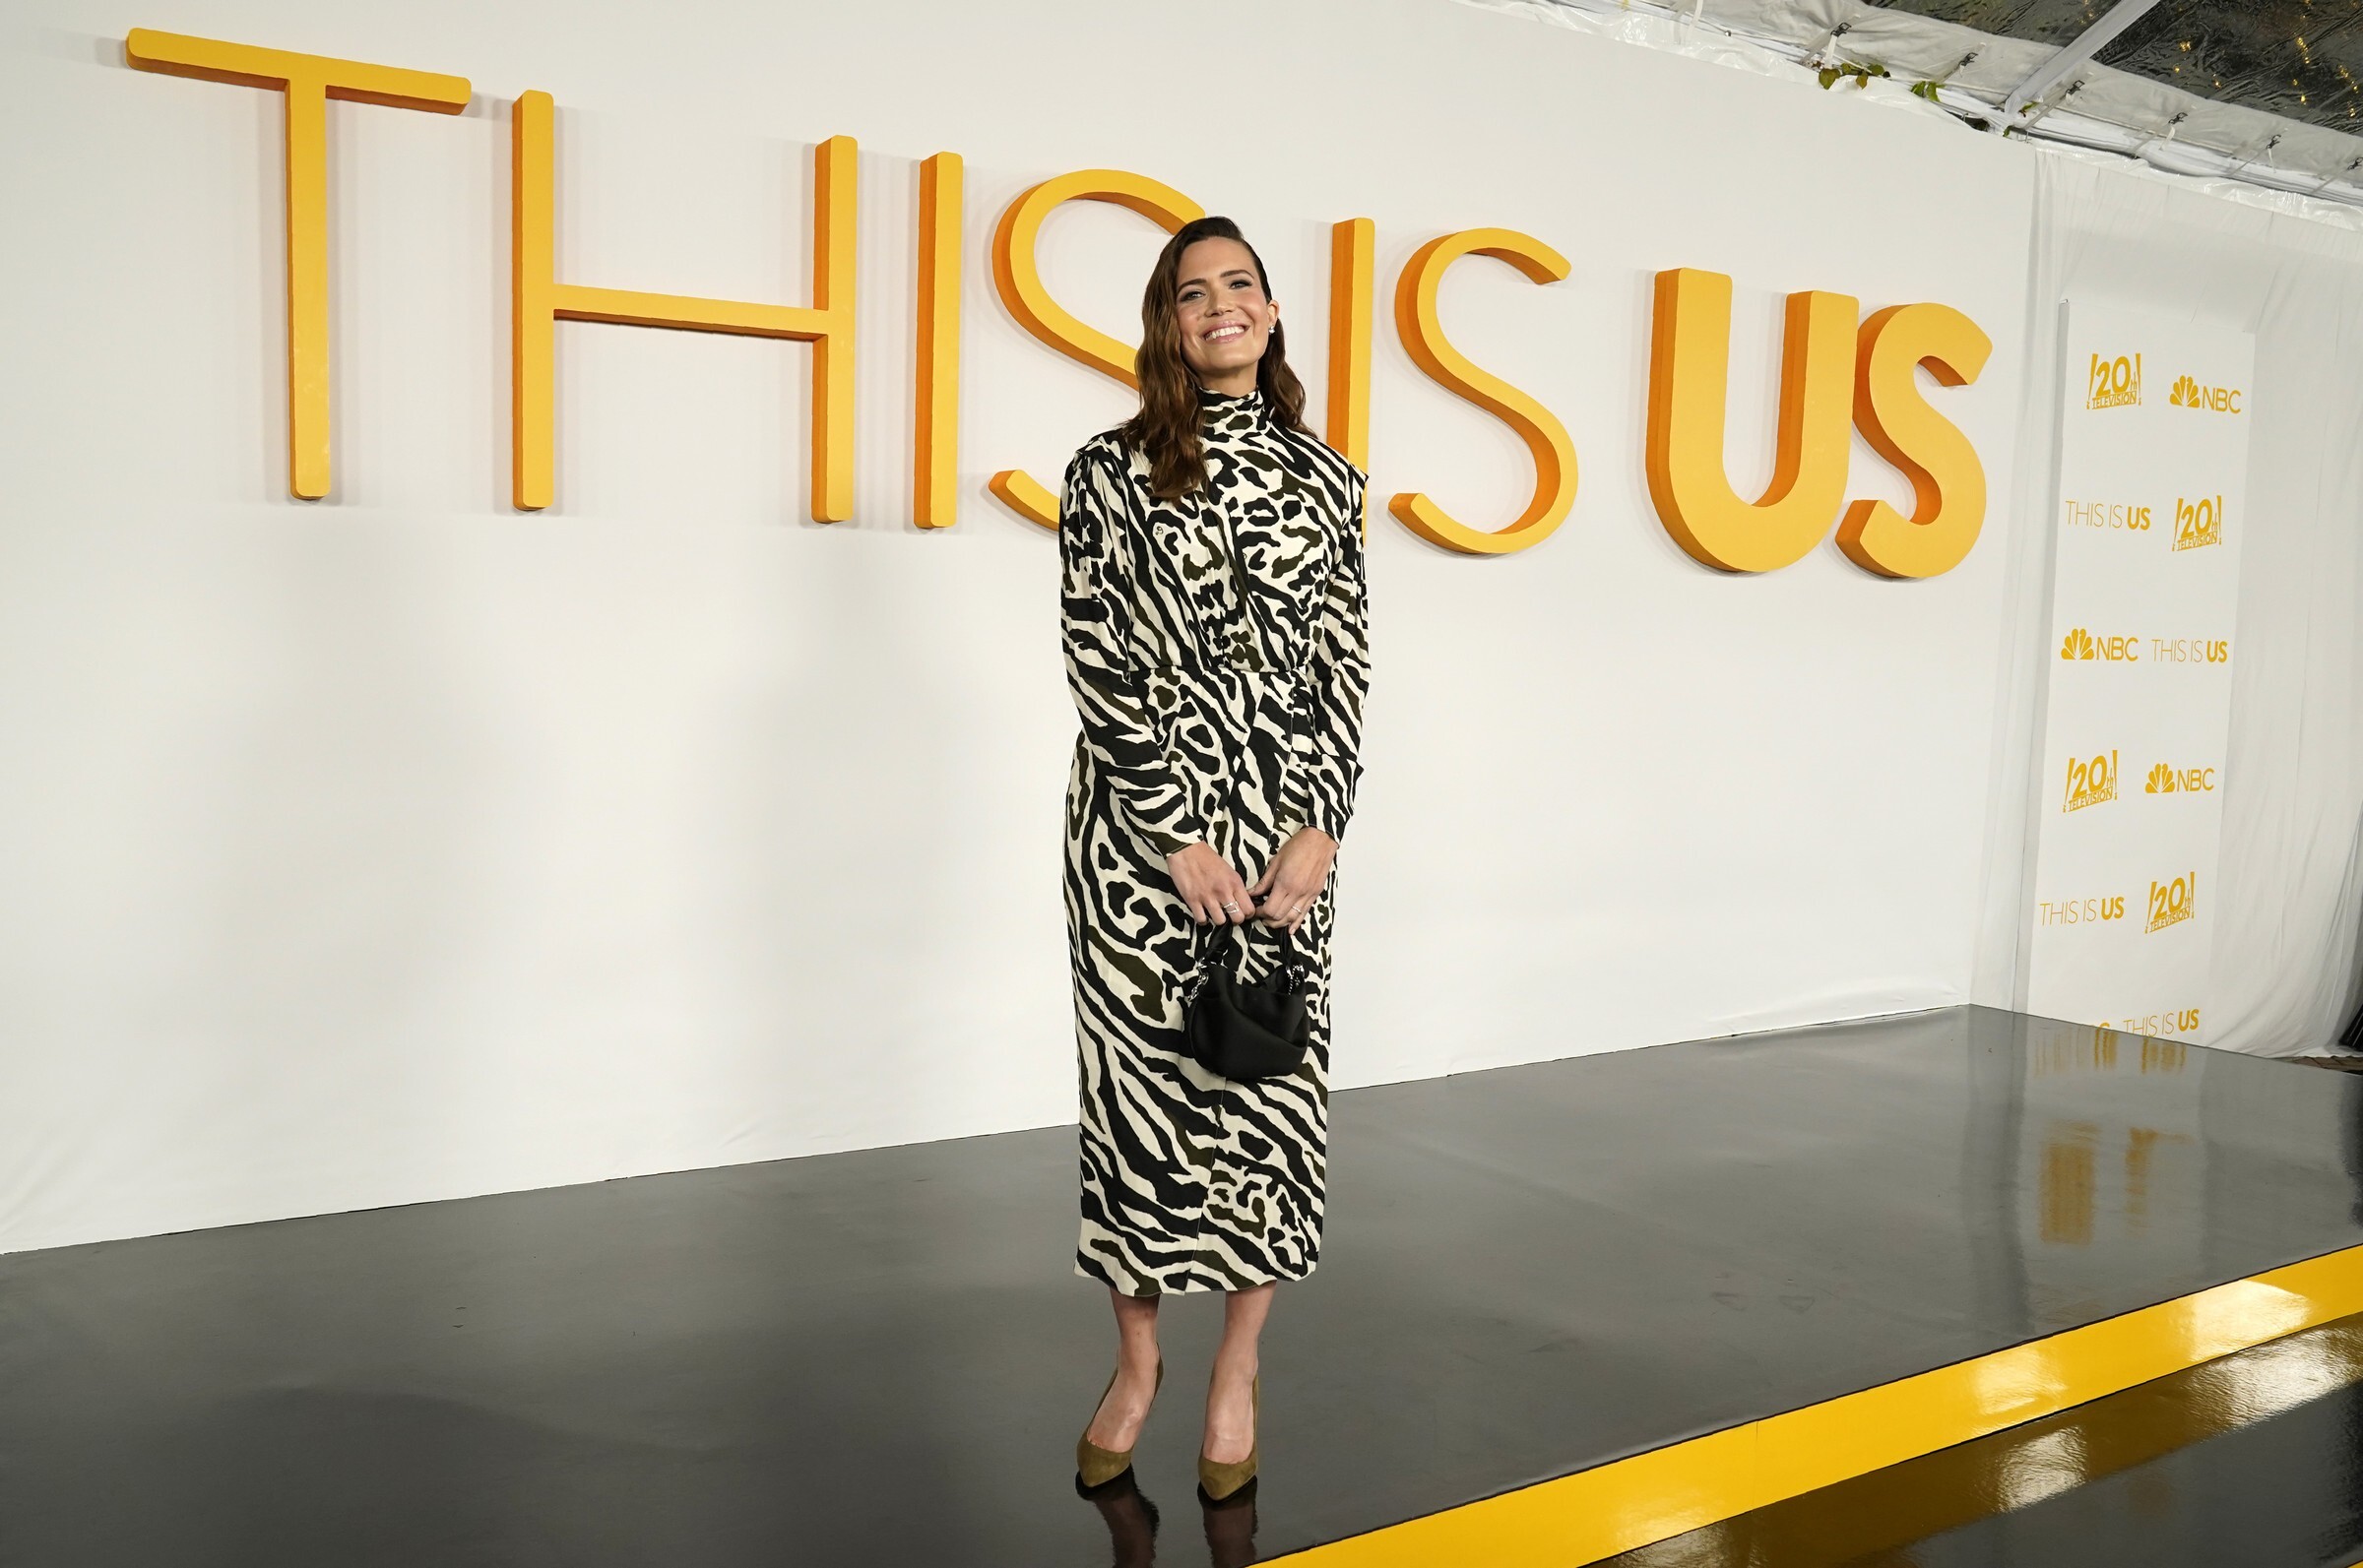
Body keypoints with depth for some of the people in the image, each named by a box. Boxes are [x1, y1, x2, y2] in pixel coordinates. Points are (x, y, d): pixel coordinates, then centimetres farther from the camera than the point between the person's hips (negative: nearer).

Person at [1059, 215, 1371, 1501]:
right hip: (1140, 824, -2)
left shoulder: (1324, 477, 9)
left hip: (1284, 822, 2)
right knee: (1138, 1079, 4)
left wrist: (1319, 826, -7)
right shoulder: (1110, 473, 1)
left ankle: (1237, 1374, 20)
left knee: (1269, 1084, 4)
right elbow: (1103, 666, -6)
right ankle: (1136, 1360, 23)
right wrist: (1180, 838, -11)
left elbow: (1342, 659, 4)